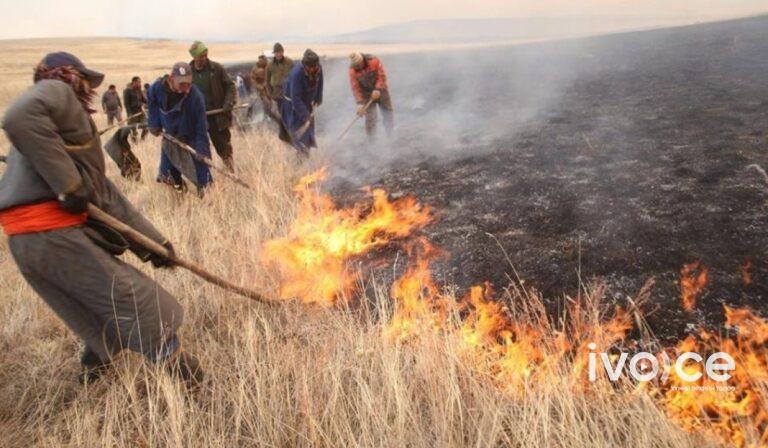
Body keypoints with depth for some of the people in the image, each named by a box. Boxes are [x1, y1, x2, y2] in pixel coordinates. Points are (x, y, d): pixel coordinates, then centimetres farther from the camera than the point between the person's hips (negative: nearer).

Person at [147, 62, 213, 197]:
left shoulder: (195, 96, -32)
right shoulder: (157, 88, -21)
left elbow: (201, 126, -28)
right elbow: (153, 104, 5)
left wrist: (202, 150, -30)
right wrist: (155, 124, 1)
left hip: (191, 139, -4)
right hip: (170, 137, 4)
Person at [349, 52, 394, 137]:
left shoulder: (374, 61, -20)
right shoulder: (352, 71, -17)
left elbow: (382, 76, -18)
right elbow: (355, 88, -16)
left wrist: (378, 89, -29)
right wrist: (360, 103, -23)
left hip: (380, 90, 1)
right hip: (367, 95, -1)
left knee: (388, 112, 10)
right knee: (370, 118, -7)